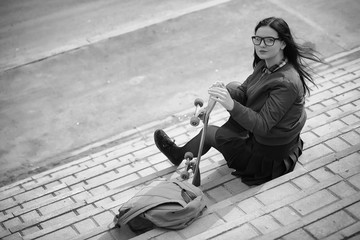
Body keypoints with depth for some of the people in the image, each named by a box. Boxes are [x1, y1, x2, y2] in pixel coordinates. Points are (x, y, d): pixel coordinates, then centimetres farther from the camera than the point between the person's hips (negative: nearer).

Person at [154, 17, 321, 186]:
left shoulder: (286, 83, -33)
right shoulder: (265, 64, -4)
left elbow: (262, 126, -33)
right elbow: (243, 91, 4)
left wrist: (231, 105, -44)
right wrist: (224, 91, -19)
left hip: (269, 155, -9)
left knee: (209, 131, 6)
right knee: (233, 87, 12)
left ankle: (181, 155, 38)